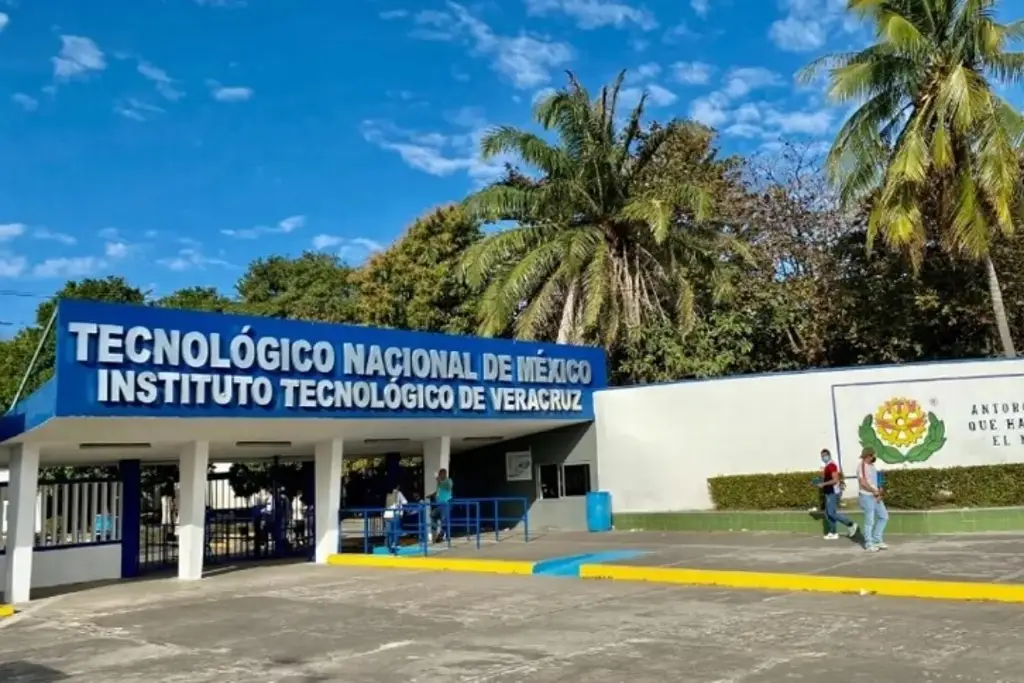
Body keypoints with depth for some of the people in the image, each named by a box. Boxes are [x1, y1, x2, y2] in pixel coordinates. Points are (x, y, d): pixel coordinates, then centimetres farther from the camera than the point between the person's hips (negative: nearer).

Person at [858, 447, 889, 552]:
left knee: (884, 516, 11)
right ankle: (869, 544, 8)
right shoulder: (862, 466, -16)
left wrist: (878, 493, 2)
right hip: (867, 497, -9)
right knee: (869, 521, -3)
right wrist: (875, 491, -14)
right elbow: (863, 483, -24)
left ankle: (876, 540, 20)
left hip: (875, 497, 9)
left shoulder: (871, 466, 12)